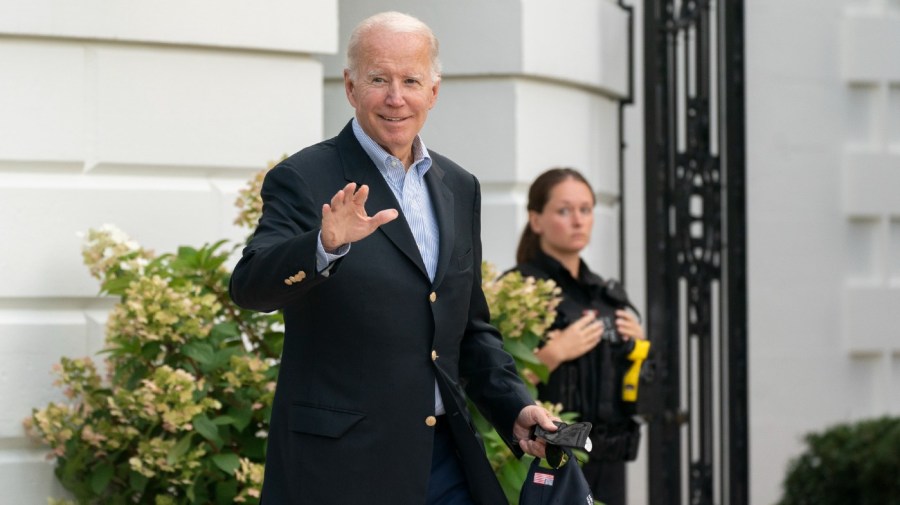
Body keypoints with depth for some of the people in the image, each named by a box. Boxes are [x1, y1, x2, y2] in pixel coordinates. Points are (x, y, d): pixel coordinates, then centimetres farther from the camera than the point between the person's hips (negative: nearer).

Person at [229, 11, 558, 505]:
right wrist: (327, 244, -37)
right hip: (341, 465, -5)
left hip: (446, 461, 5)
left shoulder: (459, 188, 13)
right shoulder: (304, 180, -5)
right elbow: (250, 286, -20)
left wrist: (515, 409, 7)